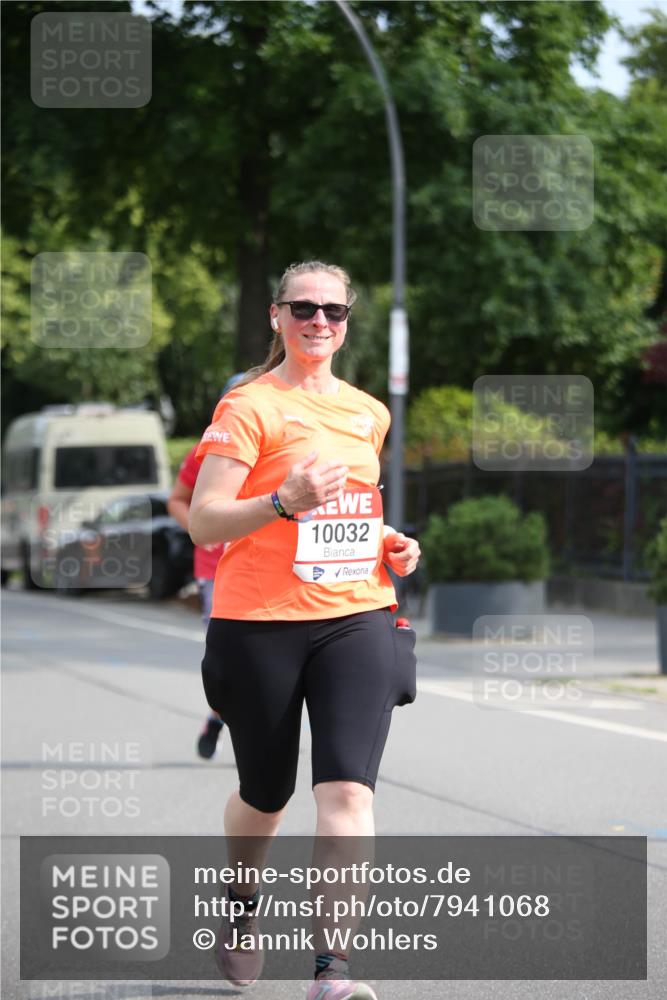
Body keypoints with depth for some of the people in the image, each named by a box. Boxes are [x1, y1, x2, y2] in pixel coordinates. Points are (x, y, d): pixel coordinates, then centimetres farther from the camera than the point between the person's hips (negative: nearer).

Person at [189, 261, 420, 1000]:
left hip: (355, 618, 3)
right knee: (265, 794, 11)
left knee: (348, 789, -13)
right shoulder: (249, 406, -6)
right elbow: (203, 522, -12)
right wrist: (285, 501, -27)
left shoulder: (369, 413, 13)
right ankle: (241, 904, 43)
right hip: (259, 625, -3)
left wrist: (391, 546, 10)